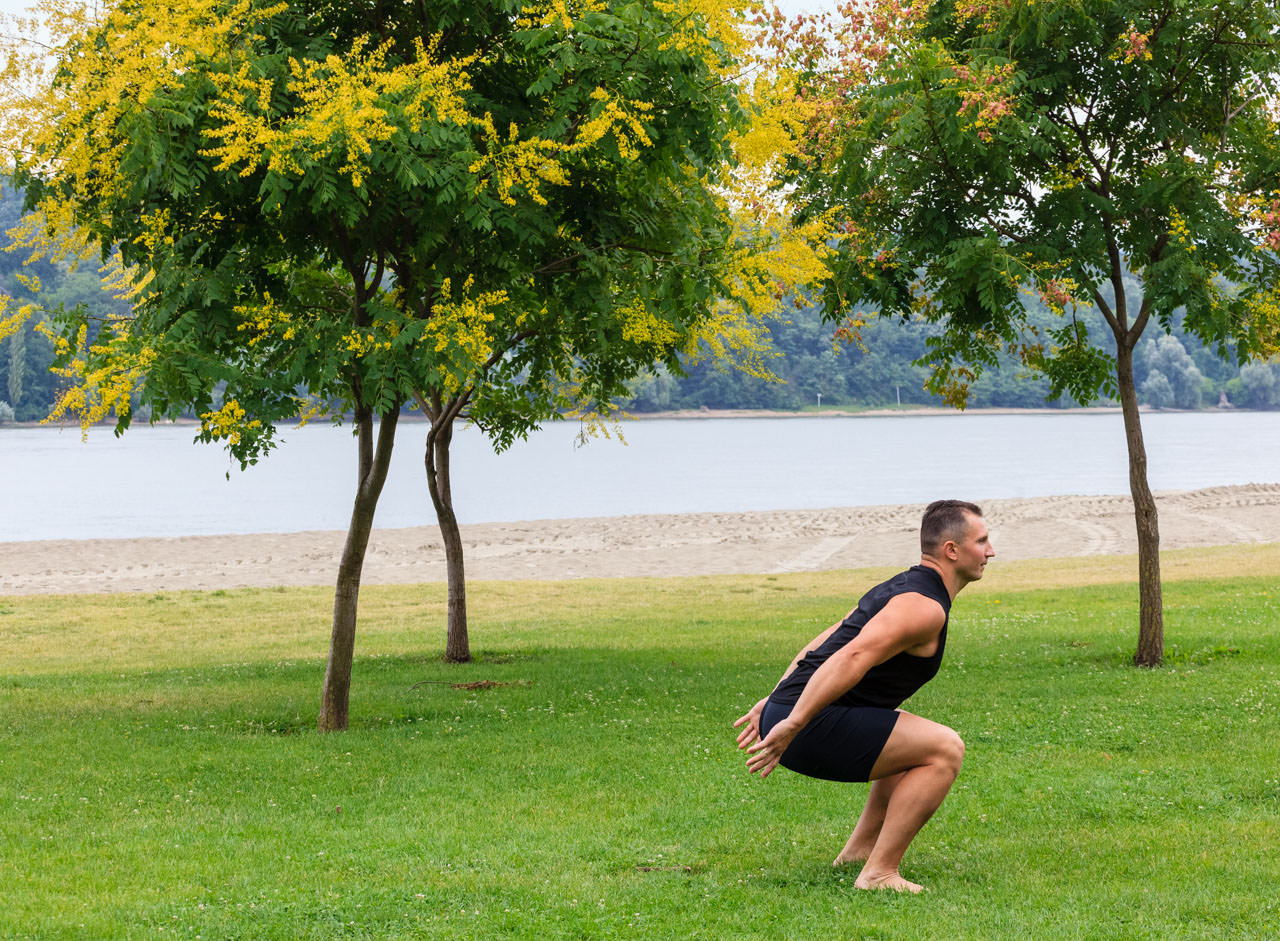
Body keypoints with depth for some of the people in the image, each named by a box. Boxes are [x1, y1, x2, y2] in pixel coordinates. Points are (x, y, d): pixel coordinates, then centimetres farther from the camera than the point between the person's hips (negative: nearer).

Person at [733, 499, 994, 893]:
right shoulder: (926, 607, -12)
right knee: (944, 750, -12)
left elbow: (822, 642, 26)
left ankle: (861, 846, 25)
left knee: (916, 742, 26)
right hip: (813, 727, -10)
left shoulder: (902, 588, 20)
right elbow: (853, 657, -25)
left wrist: (773, 701, 28)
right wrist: (792, 725, -29)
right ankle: (879, 874, -11)